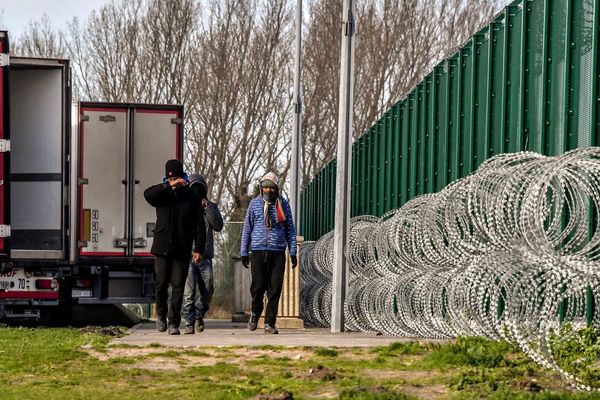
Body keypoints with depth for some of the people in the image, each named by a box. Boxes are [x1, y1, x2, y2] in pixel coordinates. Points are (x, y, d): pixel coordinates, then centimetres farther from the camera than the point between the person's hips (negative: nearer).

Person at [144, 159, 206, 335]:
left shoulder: (192, 197, 4)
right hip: (162, 248, 1)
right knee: (161, 283, 0)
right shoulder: (162, 195, 6)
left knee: (178, 286, -3)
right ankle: (161, 315, 23)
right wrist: (169, 186, -27)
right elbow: (147, 194, -18)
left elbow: (199, 226, 3)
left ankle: (174, 323, 0)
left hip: (182, 249, -1)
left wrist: (198, 249, -4)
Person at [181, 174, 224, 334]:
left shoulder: (211, 207, 14)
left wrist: (208, 207, -7)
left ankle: (199, 315, 28)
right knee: (188, 292, -9)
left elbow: (218, 226, 0)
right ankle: (189, 323, -4)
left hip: (205, 256, 3)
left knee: (208, 291, 4)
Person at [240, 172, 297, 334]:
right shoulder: (255, 204, 6)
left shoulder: (283, 205, 7)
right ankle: (255, 313, 24)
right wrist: (244, 252, 5)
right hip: (258, 250, -1)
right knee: (258, 286, -4)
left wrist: (293, 252, 5)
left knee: (275, 288, -2)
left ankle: (269, 323, 4)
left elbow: (290, 229, 12)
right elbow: (247, 229, 10)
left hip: (278, 252, 1)